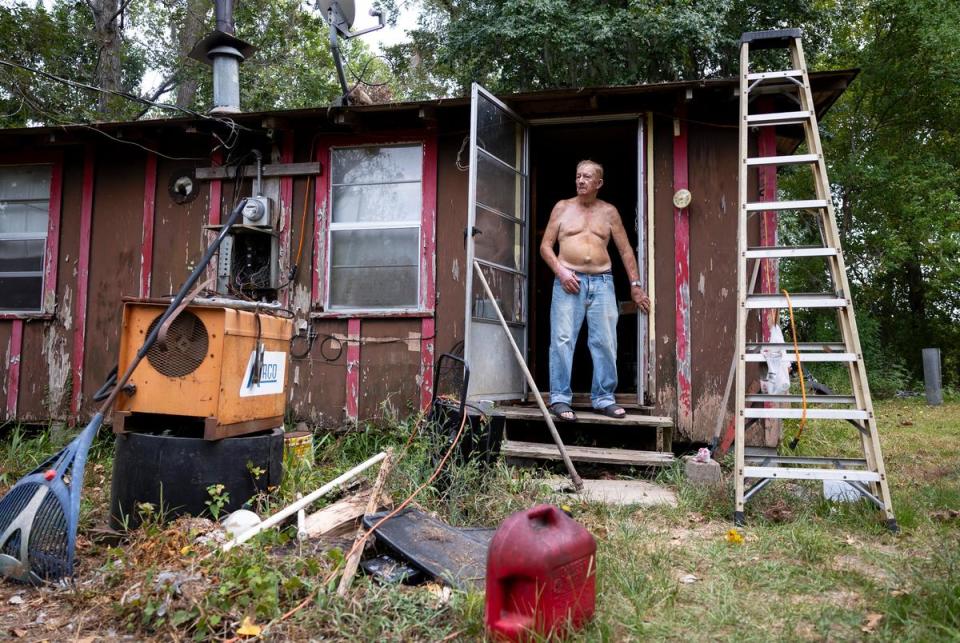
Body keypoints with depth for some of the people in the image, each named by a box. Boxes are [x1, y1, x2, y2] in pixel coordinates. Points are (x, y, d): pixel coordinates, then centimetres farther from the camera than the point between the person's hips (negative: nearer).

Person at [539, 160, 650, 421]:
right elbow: (545, 246, 7)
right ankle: (559, 398, -3)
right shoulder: (562, 207, 10)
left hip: (602, 282, 2)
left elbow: (625, 250, 13)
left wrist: (635, 285, 8)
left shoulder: (609, 212, 13)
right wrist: (561, 271, -8)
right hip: (568, 281, -1)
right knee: (562, 339, -7)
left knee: (605, 342, 0)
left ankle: (604, 398, 9)